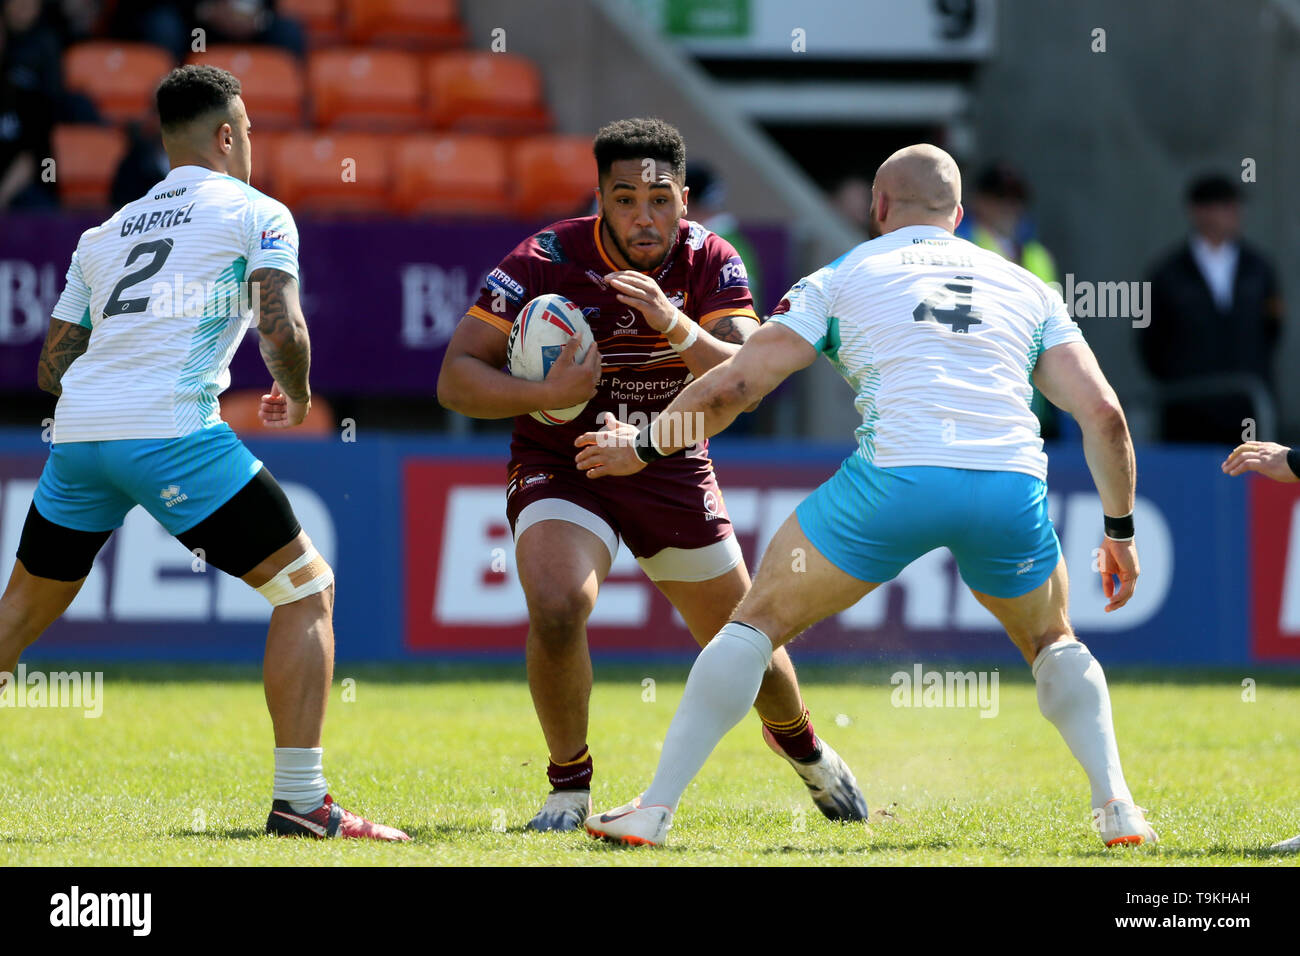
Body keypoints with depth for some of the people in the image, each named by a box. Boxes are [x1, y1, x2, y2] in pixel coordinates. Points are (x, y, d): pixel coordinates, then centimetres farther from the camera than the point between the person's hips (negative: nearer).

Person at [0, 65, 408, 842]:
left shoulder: (105, 232, 25)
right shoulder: (256, 213, 9)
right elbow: (283, 331, -5)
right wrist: (297, 395, 14)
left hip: (78, 429, 6)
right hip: (171, 429, -6)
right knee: (307, 588, 4)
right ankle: (300, 800, -4)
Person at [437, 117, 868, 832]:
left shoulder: (710, 262, -13)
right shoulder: (546, 261, -21)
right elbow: (456, 376, -18)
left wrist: (677, 327, -41)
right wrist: (545, 394, -35)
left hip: (673, 470, 3)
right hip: (561, 468, -3)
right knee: (556, 612, -30)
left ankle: (799, 742, 46)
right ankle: (569, 785, -7)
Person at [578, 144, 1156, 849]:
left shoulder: (843, 277, 18)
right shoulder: (1027, 289, 24)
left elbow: (732, 385, 13)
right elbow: (1102, 412, 15)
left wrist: (642, 446, 28)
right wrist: (1120, 529, 25)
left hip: (894, 477, -2)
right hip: (1013, 485, 2)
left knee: (759, 622, 15)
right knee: (1052, 642, 29)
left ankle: (653, 810, 9)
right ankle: (1116, 806, 12)